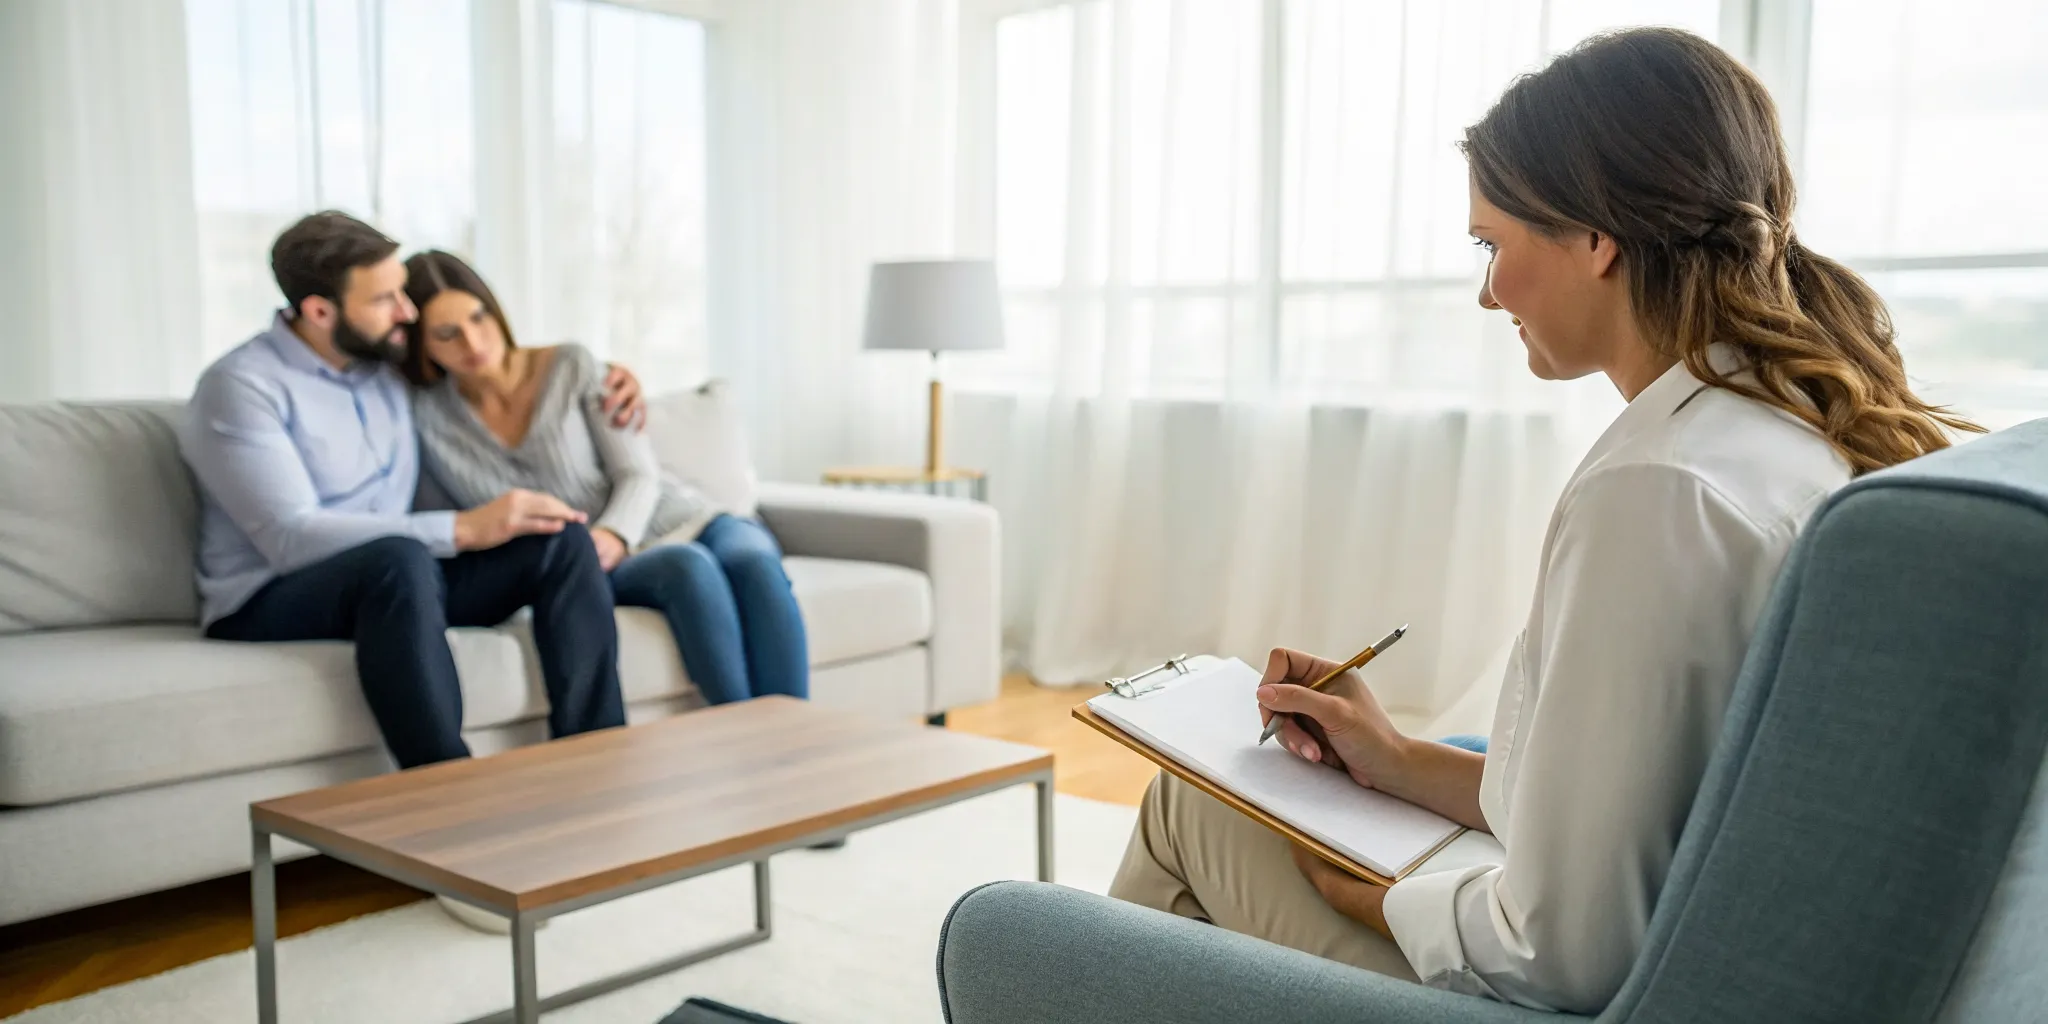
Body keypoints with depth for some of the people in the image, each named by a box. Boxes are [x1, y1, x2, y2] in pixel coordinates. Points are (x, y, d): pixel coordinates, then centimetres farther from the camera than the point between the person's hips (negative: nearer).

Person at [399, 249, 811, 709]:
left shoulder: (573, 366, -3)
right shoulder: (431, 417, 0)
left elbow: (639, 476, -4)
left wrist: (613, 534, -26)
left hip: (681, 520, 1)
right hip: (608, 570, 0)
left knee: (753, 560, -35)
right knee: (687, 565, -37)